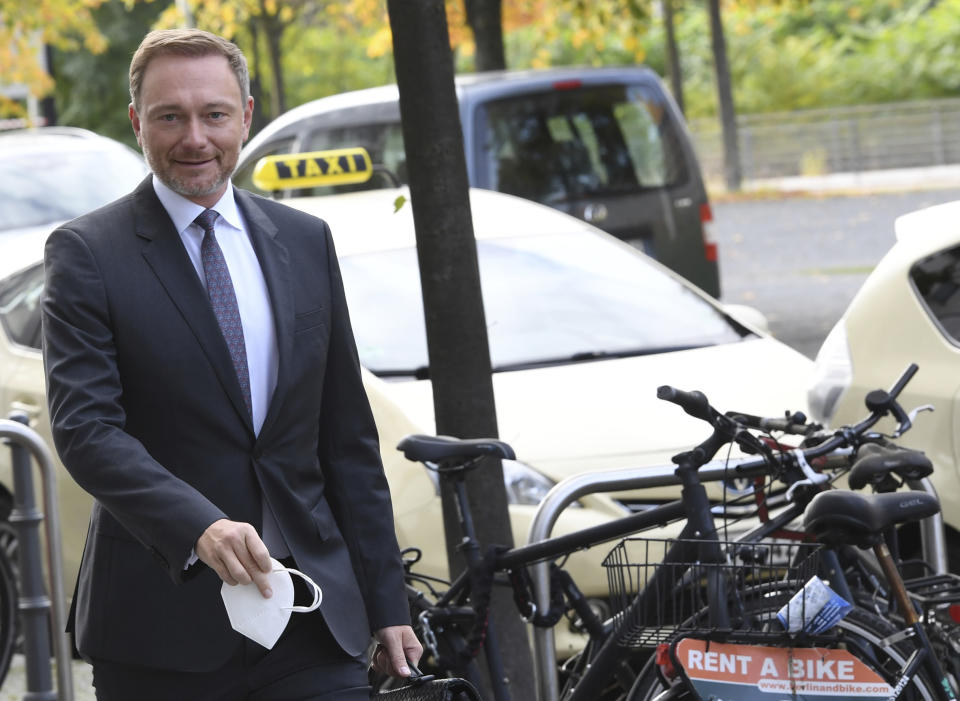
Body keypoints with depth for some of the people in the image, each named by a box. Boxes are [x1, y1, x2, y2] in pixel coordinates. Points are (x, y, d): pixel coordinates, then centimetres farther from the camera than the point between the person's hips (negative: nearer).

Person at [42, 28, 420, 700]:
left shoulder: (306, 241, 12)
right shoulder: (86, 253, -1)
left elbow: (348, 440, 14)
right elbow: (85, 428, -13)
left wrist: (386, 604, 10)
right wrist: (199, 526, -29)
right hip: (163, 627, -3)